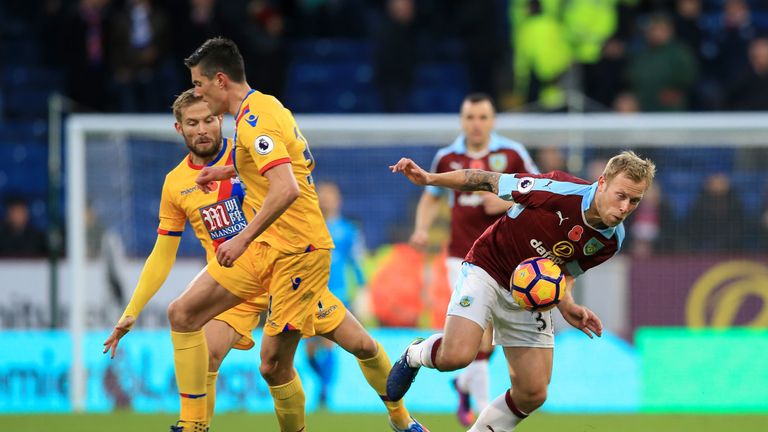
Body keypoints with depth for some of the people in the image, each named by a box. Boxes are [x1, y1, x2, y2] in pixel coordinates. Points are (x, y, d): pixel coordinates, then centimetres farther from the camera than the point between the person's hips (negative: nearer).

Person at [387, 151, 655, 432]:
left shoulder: (611, 240, -10)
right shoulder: (559, 190, -26)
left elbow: (566, 271, 7)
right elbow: (490, 182, -14)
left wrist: (567, 306, -14)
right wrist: (428, 178, -17)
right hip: (488, 269, -5)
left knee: (533, 393, -4)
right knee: (456, 355, -27)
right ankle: (415, 354, 9)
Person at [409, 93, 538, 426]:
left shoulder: (512, 154, -4)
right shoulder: (447, 158, 2)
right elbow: (431, 198, 16)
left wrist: (508, 202, -16)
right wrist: (422, 229, -2)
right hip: (462, 257, 0)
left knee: (490, 332, 4)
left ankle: (465, 384, 34)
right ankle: (483, 408, -3)